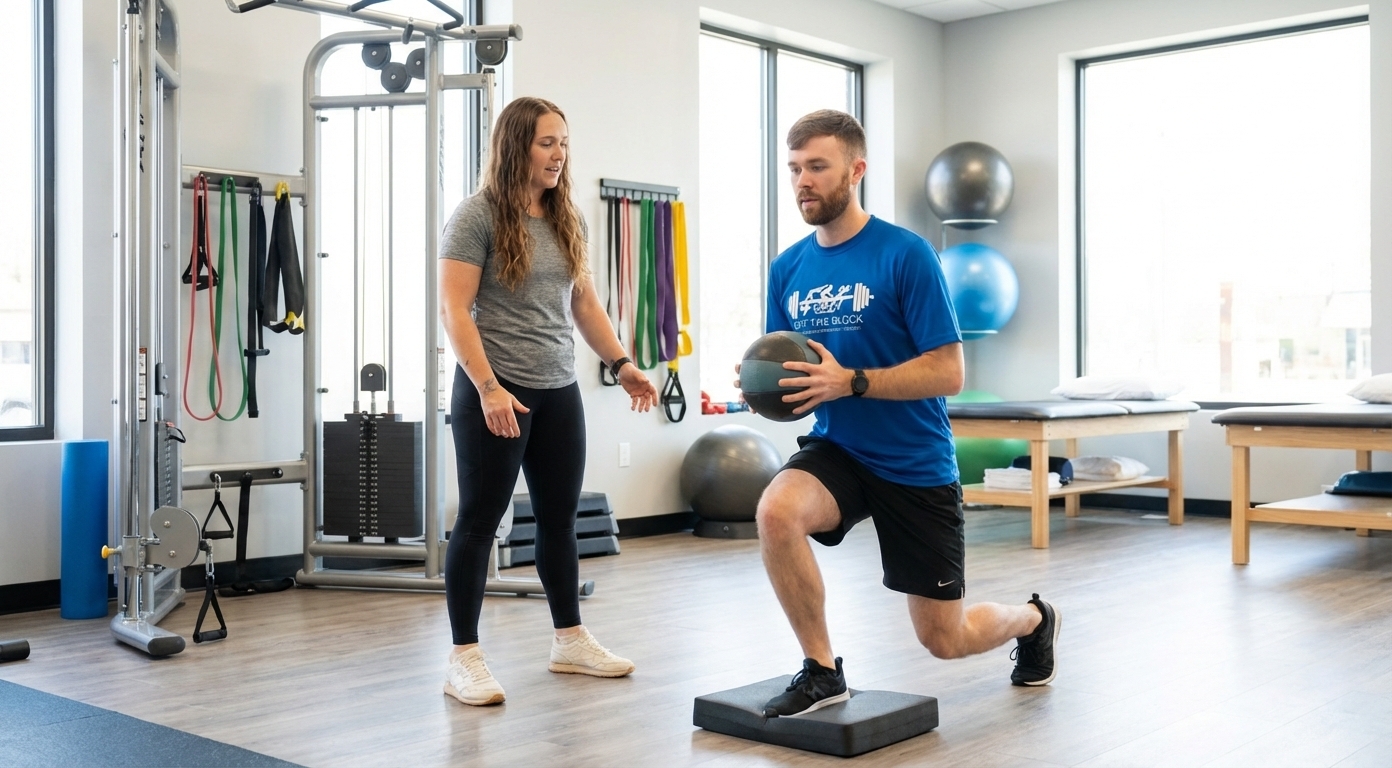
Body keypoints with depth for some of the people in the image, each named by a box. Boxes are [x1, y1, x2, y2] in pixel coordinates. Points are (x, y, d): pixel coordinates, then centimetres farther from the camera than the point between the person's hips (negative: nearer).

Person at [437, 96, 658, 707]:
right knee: (479, 521, 1)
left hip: (559, 392, 6)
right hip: (496, 393, -6)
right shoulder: (477, 217, -8)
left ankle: (570, 640, 27)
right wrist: (488, 389, -21)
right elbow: (454, 311, -13)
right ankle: (464, 657, 10)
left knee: (560, 518, 14)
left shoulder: (566, 219, 10)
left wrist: (621, 364, 10)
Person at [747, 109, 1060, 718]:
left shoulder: (906, 255, -15)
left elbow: (947, 373, -18)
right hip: (836, 450, 4)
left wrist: (850, 381, -29)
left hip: (916, 463, -4)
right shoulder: (787, 269, 1)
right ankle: (821, 670, -10)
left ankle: (1032, 619, 42)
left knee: (945, 639, 6)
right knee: (776, 511, -31)